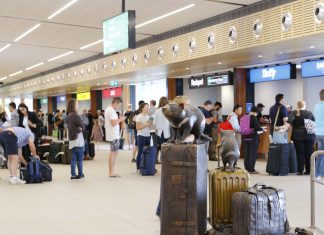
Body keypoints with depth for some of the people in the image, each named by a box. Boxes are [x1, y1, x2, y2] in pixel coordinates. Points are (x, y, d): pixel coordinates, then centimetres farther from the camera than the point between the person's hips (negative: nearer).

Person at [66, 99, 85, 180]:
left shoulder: (68, 116, 10)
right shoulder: (75, 116, -16)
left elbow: (72, 127, 10)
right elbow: (83, 127, -15)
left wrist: (78, 129, -5)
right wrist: (80, 129, 3)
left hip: (72, 140, 8)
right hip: (78, 140, -8)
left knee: (74, 158, 10)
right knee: (80, 159, 1)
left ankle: (73, 174, 12)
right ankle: (80, 175, 8)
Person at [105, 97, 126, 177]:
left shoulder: (109, 109, 16)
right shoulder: (111, 111, -17)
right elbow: (113, 123, -23)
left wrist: (119, 120, 10)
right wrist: (120, 119, -10)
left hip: (113, 135, 11)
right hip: (113, 135, -11)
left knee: (115, 152, 15)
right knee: (113, 152, -5)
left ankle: (112, 171, 20)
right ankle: (111, 172, 1)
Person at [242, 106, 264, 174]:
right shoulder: (254, 117, -12)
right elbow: (257, 127, -18)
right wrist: (262, 129, 4)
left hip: (245, 137, 6)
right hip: (253, 137, -6)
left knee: (246, 153, 10)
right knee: (253, 154, 0)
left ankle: (247, 168, 15)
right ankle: (251, 169, 1)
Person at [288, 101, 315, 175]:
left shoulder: (294, 113, 0)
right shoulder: (310, 113, 7)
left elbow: (289, 121, -17)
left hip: (298, 136, -1)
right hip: (309, 136, 1)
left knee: (300, 154, 1)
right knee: (309, 154, 7)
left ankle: (300, 171, 1)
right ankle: (308, 170, 10)